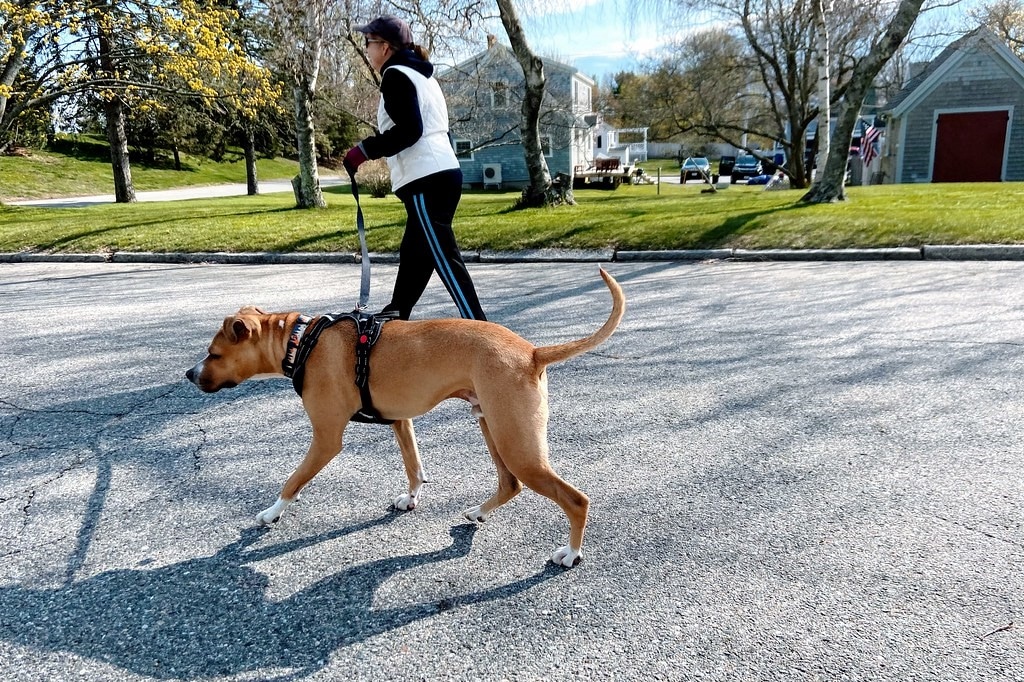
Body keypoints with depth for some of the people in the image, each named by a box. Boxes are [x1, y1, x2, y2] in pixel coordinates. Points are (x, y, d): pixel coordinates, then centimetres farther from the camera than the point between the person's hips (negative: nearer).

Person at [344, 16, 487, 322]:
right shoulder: (421, 74, 24)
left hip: (426, 180, -10)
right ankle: (395, 317, 31)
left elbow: (409, 130, -17)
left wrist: (364, 150, -10)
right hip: (443, 172, 10)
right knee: (414, 254, 18)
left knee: (444, 259, -11)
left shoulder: (395, 75, -4)